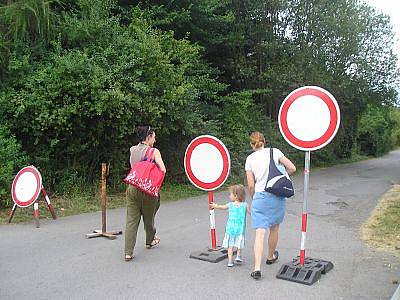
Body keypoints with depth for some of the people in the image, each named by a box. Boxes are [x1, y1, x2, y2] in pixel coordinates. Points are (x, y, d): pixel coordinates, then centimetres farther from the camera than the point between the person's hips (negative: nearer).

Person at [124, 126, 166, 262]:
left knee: (131, 220, 4)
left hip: (132, 188, 4)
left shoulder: (132, 150, 6)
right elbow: (163, 169, -17)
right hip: (148, 190, -4)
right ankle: (150, 241, 42)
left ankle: (128, 252, 2)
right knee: (148, 218, 19)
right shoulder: (154, 151, -9)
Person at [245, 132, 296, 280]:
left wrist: (253, 199, 18)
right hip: (278, 196, 1)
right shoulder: (274, 151, 3)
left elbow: (251, 185, 1)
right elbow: (292, 168, 1)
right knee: (274, 228, 21)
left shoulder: (250, 159, 3)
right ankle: (271, 256, 41)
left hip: (260, 196, -1)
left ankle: (257, 268, -12)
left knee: (260, 232, -4)